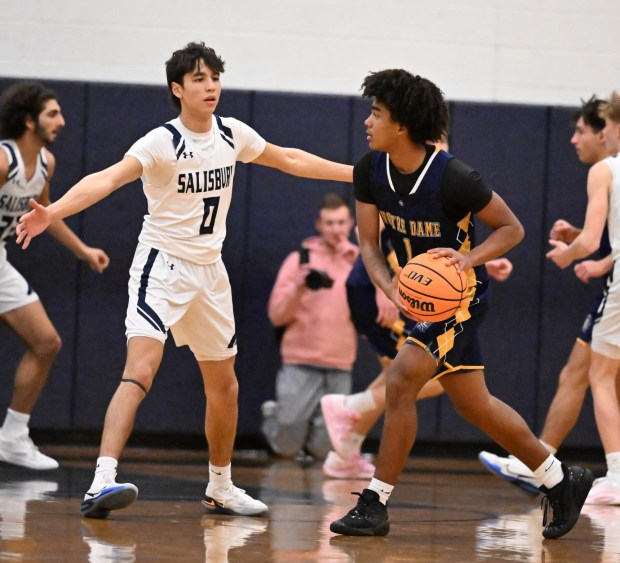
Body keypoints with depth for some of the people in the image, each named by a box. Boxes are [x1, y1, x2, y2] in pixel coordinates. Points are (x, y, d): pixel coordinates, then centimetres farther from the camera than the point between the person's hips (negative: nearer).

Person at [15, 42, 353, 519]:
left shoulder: (233, 135, 1)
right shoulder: (162, 142, -18)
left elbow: (291, 160, 19)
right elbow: (108, 179, -34)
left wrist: (356, 174, 24)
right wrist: (52, 212, -50)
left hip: (209, 271, 7)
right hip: (163, 265, -7)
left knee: (224, 386, 15)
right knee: (141, 370, -25)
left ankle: (221, 489, 33)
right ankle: (102, 483, -34)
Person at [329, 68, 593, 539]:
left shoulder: (453, 178, -26)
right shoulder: (370, 171, -8)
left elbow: (512, 228, -14)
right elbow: (368, 243, -3)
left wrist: (469, 258, -31)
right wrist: (392, 289, -22)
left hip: (459, 294, -8)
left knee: (401, 381, -20)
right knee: (472, 403, 15)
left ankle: (375, 505, -11)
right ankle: (561, 481, 31)